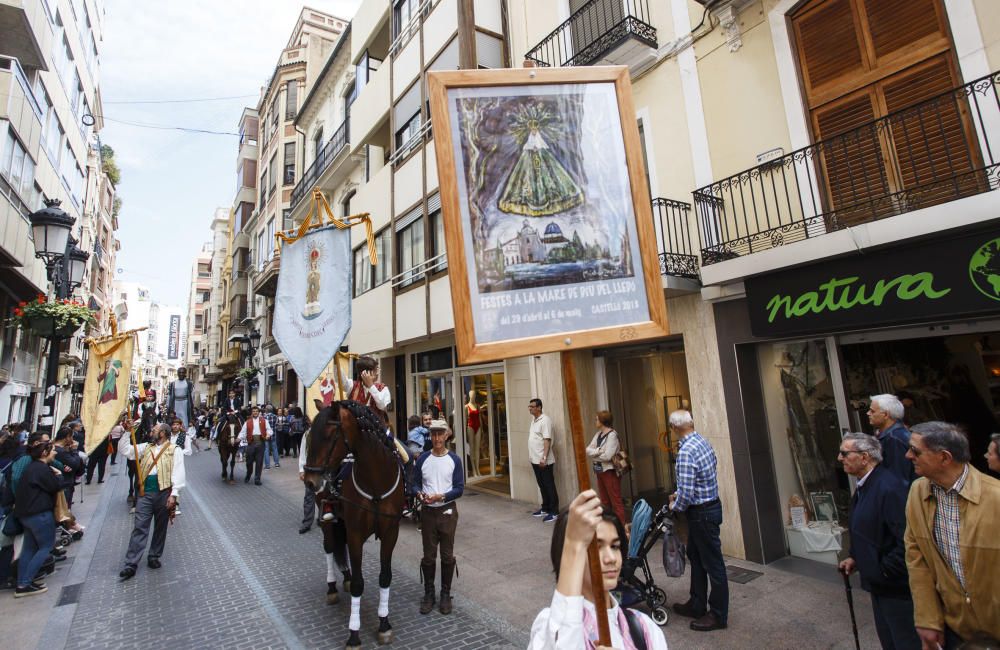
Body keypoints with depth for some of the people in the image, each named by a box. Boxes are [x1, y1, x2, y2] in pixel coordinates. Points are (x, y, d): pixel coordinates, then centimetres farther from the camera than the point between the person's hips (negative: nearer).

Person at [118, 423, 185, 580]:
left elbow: (178, 473, -9)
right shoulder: (146, 447, 15)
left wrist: (174, 494, -17)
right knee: (139, 527, 1)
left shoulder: (175, 450, -3)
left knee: (160, 527, 10)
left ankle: (154, 557, 25)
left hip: (164, 493, -3)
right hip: (146, 492, 3)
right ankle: (131, 564, 6)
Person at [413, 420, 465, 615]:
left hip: (447, 512, -1)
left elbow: (459, 488, -8)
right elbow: (415, 483, 2)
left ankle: (446, 594, 26)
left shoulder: (454, 459, -6)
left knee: (447, 555, 9)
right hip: (428, 512, 1)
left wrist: (441, 496, -22)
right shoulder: (423, 459, -2)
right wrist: (419, 493, -19)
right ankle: (428, 593, 29)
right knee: (429, 556, 11)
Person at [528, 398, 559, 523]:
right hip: (535, 460, 9)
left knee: (549, 486, 0)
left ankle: (554, 512, 7)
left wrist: (544, 458, -25)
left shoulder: (544, 420, -15)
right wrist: (531, 455, 16)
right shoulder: (533, 419, 12)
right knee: (542, 486, 17)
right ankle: (545, 509, 27)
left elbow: (547, 440, -20)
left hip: (544, 461, -9)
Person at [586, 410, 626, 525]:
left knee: (616, 501, -3)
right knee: (605, 502, 15)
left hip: (610, 472, -8)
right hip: (600, 471, 8)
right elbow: (588, 449, 3)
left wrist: (594, 455, -7)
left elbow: (607, 456, -22)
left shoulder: (612, 435, -15)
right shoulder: (598, 434, 9)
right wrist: (598, 451, -16)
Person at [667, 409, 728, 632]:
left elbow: (687, 493, -26)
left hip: (702, 512, -10)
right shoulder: (702, 441, 4)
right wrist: (678, 495, 15)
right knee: (696, 556, 20)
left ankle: (718, 615, 22)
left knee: (712, 562, 6)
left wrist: (675, 506, -7)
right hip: (708, 504, 10)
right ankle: (697, 605, 34)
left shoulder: (686, 451, -26)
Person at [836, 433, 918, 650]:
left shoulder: (889, 487, -25)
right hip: (878, 583, 9)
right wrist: (854, 557, 5)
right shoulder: (863, 487, 6)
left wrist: (885, 570, -19)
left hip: (896, 586, -9)